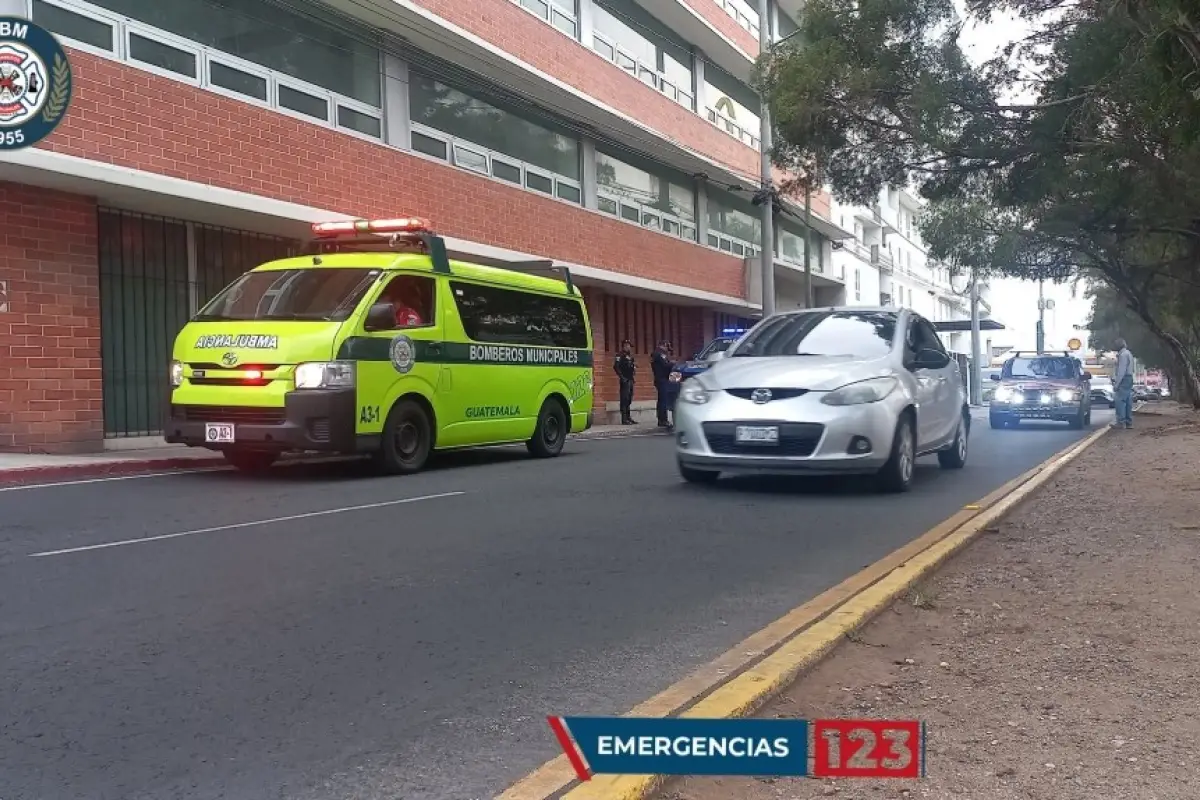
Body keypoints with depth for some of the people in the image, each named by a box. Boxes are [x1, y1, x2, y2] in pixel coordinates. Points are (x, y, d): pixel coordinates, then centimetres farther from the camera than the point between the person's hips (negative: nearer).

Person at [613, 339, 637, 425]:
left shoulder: (629, 356, 20)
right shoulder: (620, 355, -8)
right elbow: (616, 366, -18)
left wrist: (634, 367, 8)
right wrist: (621, 377, -19)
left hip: (630, 380, 9)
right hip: (625, 380, -9)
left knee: (629, 399, 12)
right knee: (624, 399, -9)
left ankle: (628, 417, 18)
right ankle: (624, 419, -9)